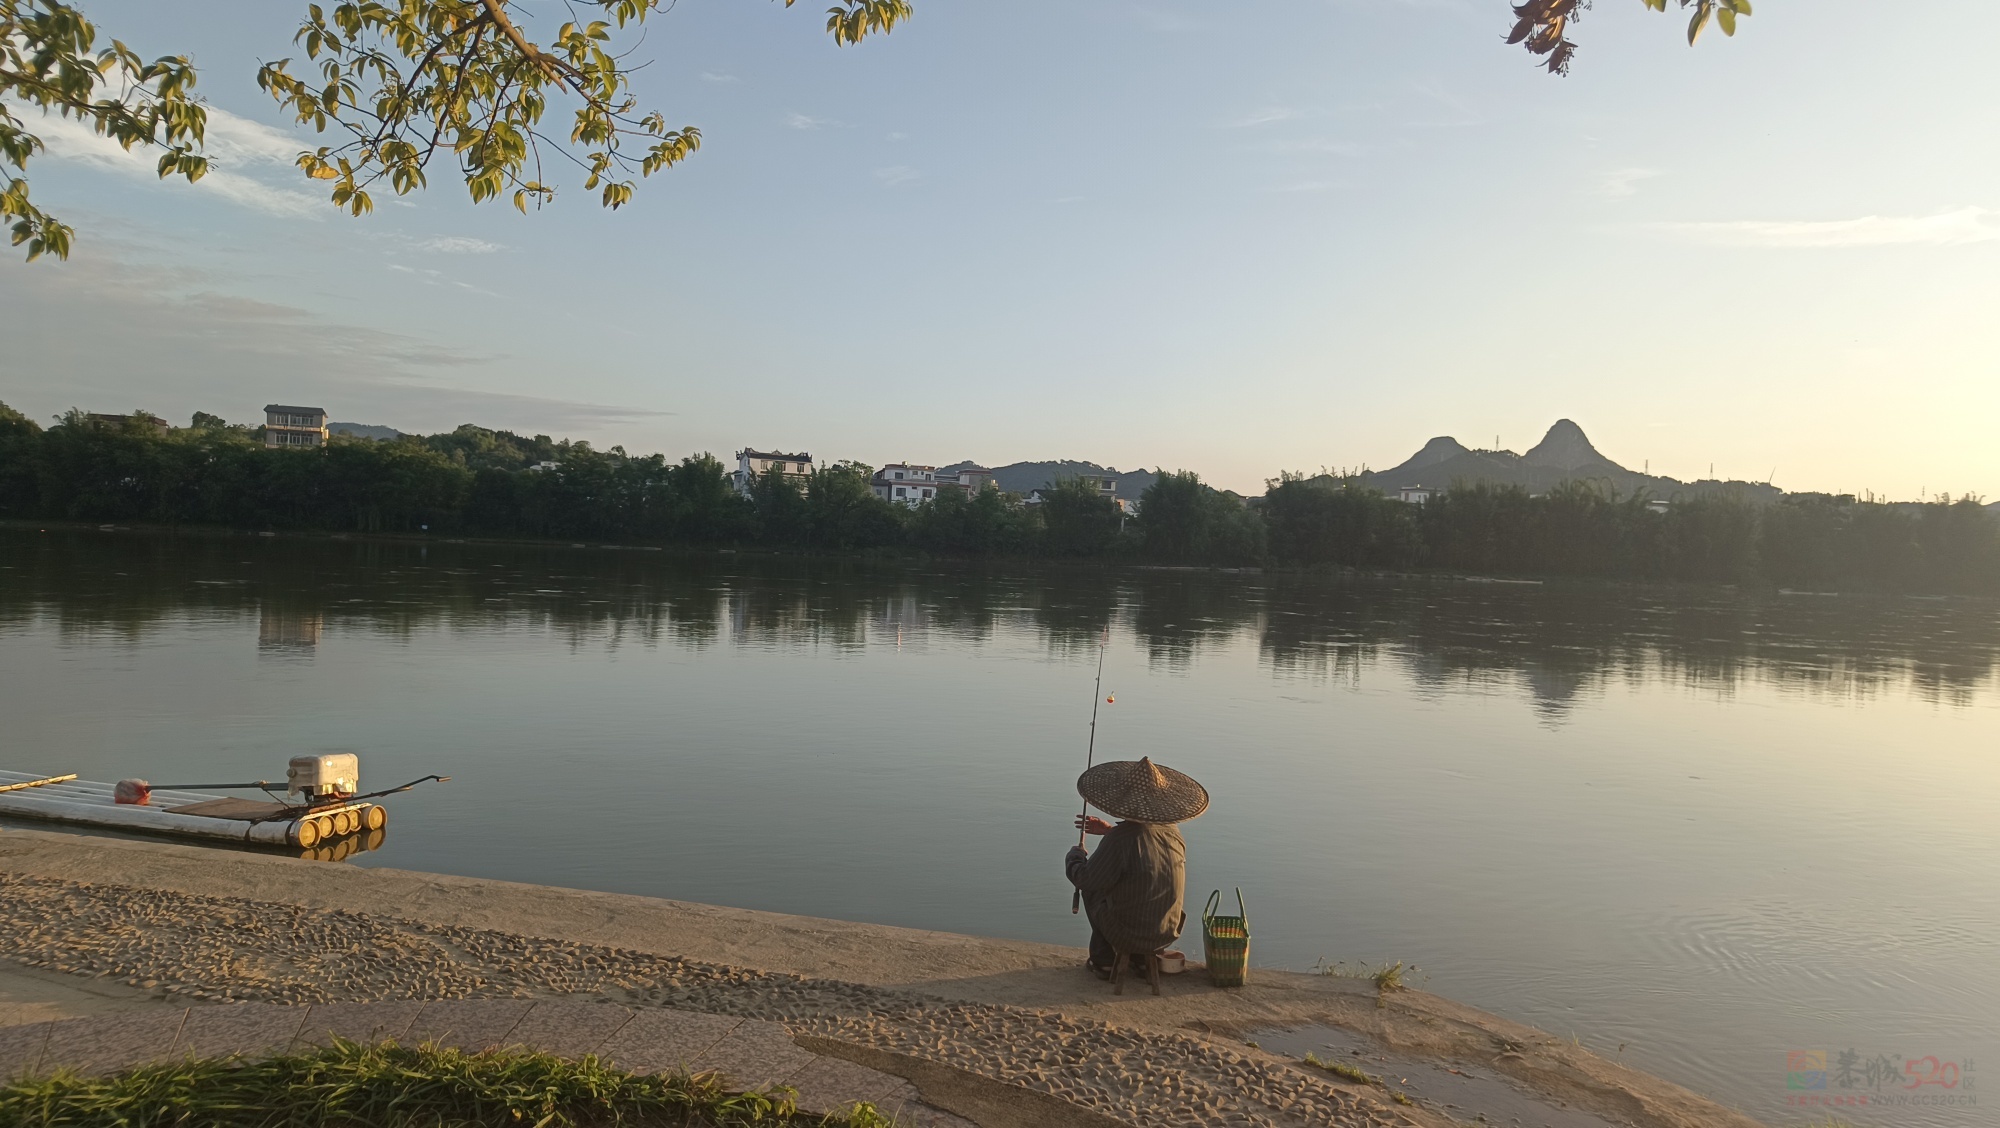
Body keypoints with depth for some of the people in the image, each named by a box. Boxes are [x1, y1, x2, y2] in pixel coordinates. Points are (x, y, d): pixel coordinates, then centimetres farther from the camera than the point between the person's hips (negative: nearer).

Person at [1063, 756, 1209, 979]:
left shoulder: (1119, 839, -25)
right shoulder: (1172, 832, -5)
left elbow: (1084, 879, -15)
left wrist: (1074, 856, 5)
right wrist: (1109, 831, 21)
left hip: (1127, 934, -5)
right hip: (1169, 932, 5)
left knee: (1092, 886, 22)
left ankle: (1103, 960, 24)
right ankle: (1143, 956, 26)